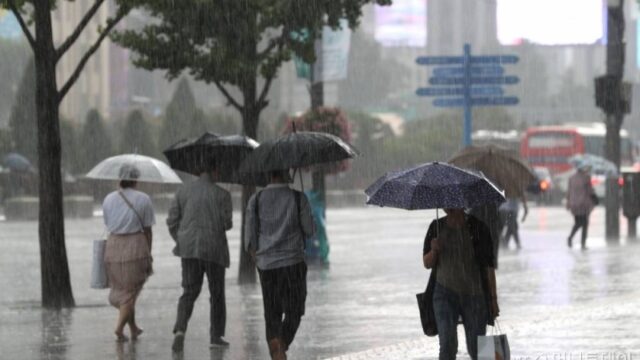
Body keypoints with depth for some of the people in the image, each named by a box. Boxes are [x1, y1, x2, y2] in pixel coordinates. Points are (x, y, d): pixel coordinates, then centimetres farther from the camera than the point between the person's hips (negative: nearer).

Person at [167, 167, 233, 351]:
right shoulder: (222, 195, -7)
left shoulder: (183, 191, 3)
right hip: (214, 249, -3)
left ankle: (180, 329, -14)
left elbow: (172, 221, 3)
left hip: (189, 248, 3)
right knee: (217, 293, 13)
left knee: (189, 292, 8)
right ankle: (216, 336, 16)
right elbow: (226, 224, -11)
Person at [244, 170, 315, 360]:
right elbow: (310, 231, 0)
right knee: (293, 311, 9)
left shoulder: (256, 200, 1)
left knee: (272, 314, 13)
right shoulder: (298, 198, -5)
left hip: (266, 265, 2)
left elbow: (249, 239, 1)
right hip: (293, 262, -2)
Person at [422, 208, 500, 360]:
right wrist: (434, 251, -15)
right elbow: (427, 263, 8)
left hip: (474, 295, -1)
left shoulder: (477, 228, -5)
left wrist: (493, 298, -3)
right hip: (445, 292, 1)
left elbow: (489, 265, -2)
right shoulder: (436, 227, 2)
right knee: (447, 346, -15)